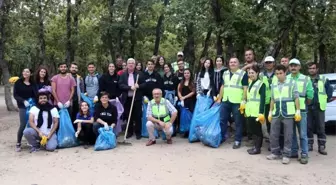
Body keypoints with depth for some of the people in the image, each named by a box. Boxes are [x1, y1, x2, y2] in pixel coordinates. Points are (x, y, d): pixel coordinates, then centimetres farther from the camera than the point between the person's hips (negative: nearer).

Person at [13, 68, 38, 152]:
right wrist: (23, 101, -17)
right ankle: (18, 144, 3)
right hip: (23, 107, -3)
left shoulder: (33, 83, 10)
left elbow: (35, 94, 7)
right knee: (23, 124, -10)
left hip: (33, 105, 3)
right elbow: (15, 95, -2)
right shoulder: (18, 82, 3)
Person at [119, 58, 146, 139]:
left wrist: (138, 86, -17)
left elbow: (144, 84, 3)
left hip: (137, 98, -1)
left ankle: (138, 132, 12)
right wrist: (130, 87, -17)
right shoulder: (123, 75, 7)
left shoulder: (139, 74, 6)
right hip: (127, 98, 1)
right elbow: (120, 85, -5)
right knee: (128, 116, 7)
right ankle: (130, 132, 20)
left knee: (138, 116, 2)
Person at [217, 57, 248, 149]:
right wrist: (219, 99, 14)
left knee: (238, 122, 2)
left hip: (237, 102, -5)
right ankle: (221, 137, 23)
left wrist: (243, 101, -14)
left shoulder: (243, 74, -3)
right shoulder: (225, 74, 15)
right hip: (225, 101, 6)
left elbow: (245, 88, -7)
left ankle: (237, 140, 11)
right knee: (222, 120, 10)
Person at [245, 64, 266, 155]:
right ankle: (255, 146, 22)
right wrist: (246, 110, 18)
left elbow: (262, 99, -13)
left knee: (257, 129, 0)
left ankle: (258, 148, 9)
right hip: (250, 111, 7)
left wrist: (261, 112, -20)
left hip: (257, 111, -7)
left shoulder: (261, 84, -7)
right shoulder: (250, 84, 16)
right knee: (252, 129, 11)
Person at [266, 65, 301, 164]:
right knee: (273, 135, 6)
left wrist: (298, 111, -6)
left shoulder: (292, 83, 0)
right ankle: (275, 153, 20)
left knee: (288, 136, 1)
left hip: (288, 113, -4)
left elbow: (296, 98, -1)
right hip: (276, 113, 4)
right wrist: (270, 112, 13)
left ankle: (286, 155, 10)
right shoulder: (274, 85, 12)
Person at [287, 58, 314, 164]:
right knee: (291, 133, 9)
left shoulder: (306, 79, 2)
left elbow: (310, 95, 4)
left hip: (301, 110, -2)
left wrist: (305, 105, 8)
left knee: (302, 134, -2)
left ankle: (304, 154, 5)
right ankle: (293, 152, 19)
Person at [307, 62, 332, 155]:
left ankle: (322, 147, 9)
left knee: (321, 127, 2)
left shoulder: (324, 79, 2)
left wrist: (327, 99, 4)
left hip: (319, 107, -1)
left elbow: (329, 89, 10)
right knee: (308, 127, 6)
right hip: (308, 107, 1)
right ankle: (309, 145, 17)